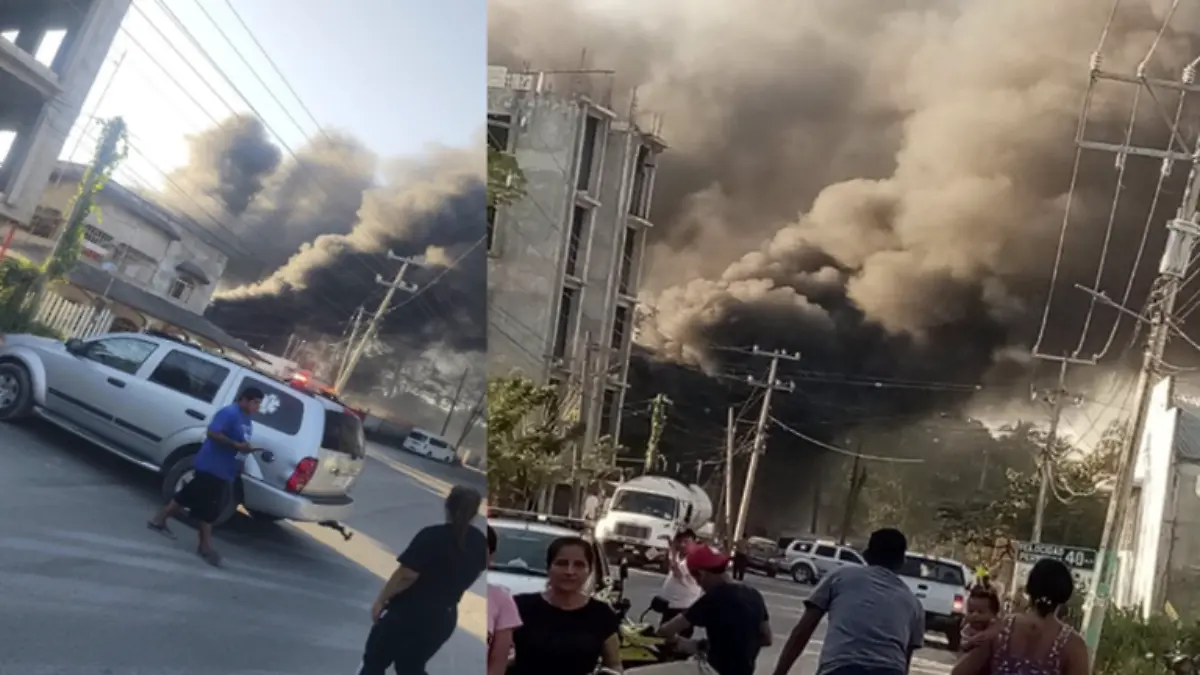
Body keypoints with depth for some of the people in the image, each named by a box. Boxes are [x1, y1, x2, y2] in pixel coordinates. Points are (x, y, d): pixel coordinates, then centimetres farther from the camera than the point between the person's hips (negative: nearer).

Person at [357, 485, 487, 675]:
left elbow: (406, 575, -22)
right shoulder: (480, 544, -4)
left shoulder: (433, 536, -21)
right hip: (443, 619, 6)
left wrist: (380, 600, -9)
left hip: (409, 612, -5)